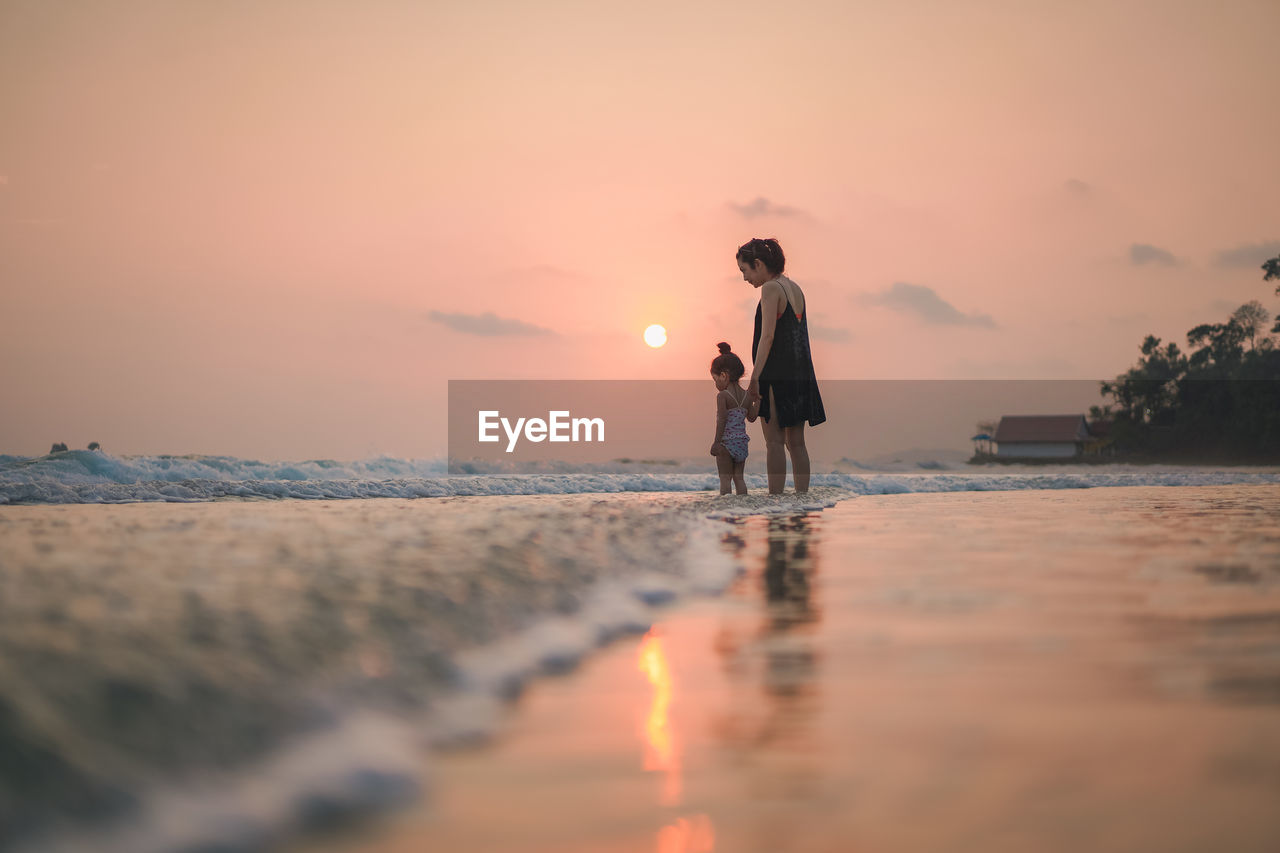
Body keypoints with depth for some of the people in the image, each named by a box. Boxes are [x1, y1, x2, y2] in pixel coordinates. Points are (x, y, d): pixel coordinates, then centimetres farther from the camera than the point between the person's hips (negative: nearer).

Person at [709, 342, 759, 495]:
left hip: (726, 441, -6)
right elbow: (751, 418, 15)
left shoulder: (722, 395, -11)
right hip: (742, 442, 6)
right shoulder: (746, 395, 7)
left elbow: (722, 420, -17)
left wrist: (717, 441, -15)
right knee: (739, 477, 13)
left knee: (725, 479, -2)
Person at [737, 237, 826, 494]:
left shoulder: (771, 288, -9)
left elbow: (767, 336, -18)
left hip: (776, 374, -8)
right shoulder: (795, 288, 15)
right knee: (796, 443, 10)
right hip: (801, 374, 8)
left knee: (774, 441, -6)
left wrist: (754, 378, -20)